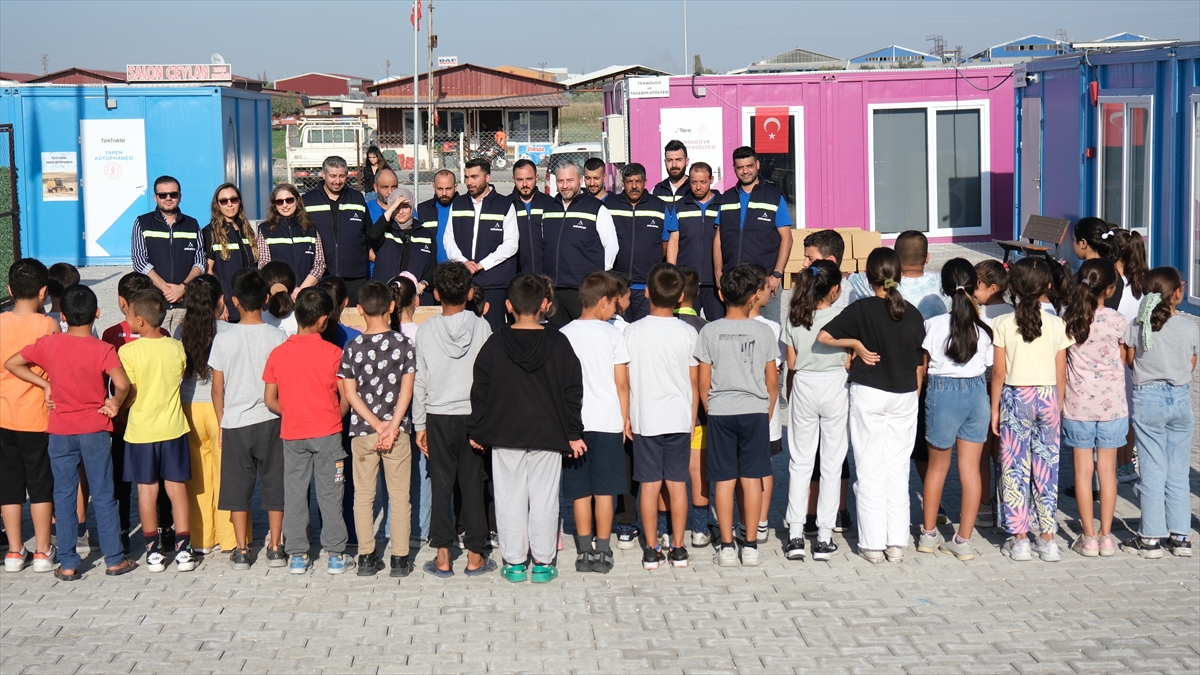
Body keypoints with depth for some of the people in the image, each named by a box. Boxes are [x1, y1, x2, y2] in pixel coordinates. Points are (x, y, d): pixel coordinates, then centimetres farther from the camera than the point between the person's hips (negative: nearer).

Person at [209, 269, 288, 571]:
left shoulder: (224, 338, -6)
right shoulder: (278, 337, -7)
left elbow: (217, 387, 0)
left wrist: (221, 423, 11)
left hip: (235, 421, 0)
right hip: (270, 420, 0)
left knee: (237, 486, 8)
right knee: (274, 484, 9)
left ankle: (241, 551, 10)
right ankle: (275, 548, 12)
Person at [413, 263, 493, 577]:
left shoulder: (426, 331, -5)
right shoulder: (481, 327, -6)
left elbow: (419, 382, -1)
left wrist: (420, 425, 7)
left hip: (438, 418, 0)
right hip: (473, 416, 0)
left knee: (441, 487, 5)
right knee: (473, 486, 5)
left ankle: (442, 557, 7)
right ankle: (475, 556, 10)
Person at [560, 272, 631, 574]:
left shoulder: (564, 335, 1)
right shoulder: (611, 334, -5)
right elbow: (622, 382, -4)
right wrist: (625, 418, 6)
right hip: (607, 421, -2)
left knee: (580, 491, 7)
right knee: (604, 490, 4)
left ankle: (584, 551, 9)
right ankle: (602, 552, 6)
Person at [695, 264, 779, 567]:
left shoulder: (709, 332, -3)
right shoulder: (763, 331, -2)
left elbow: (703, 383, 0)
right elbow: (772, 381, 3)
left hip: (720, 412, 0)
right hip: (755, 410, 0)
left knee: (724, 480, 4)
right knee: (752, 479, 5)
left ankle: (727, 547, 6)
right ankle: (751, 546, 6)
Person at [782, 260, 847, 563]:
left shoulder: (794, 318, -2)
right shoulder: (841, 316, -10)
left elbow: (791, 365, 4)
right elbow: (849, 362, -4)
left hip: (803, 387, 2)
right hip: (835, 388, -2)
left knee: (799, 463, 9)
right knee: (831, 463, 5)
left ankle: (795, 536, 7)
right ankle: (824, 537, 6)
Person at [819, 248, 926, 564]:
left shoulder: (862, 309, -10)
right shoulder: (912, 313, 0)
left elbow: (824, 336, -17)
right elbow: (920, 363, 6)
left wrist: (855, 343, -4)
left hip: (868, 395, -3)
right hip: (904, 396, 3)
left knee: (870, 470, 4)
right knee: (898, 469, 9)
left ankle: (873, 544, 6)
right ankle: (897, 543, 10)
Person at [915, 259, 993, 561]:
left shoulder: (934, 324, -9)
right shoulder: (985, 324, -5)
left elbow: (921, 369, -1)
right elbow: (992, 366, 2)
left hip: (943, 392, -1)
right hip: (977, 392, 2)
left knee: (937, 466, 15)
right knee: (970, 468, 7)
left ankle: (929, 533, 26)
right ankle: (964, 540, 9)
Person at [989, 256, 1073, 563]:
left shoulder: (1003, 324, -8)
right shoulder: (1056, 325, -3)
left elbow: (999, 372, -6)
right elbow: (1061, 375, 1)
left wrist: (995, 409, 4)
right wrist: (1058, 409, 12)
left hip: (1015, 398, -2)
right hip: (1047, 397, 2)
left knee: (1015, 469, 6)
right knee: (1047, 469, 8)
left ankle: (1019, 540, 8)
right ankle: (1048, 540, 11)